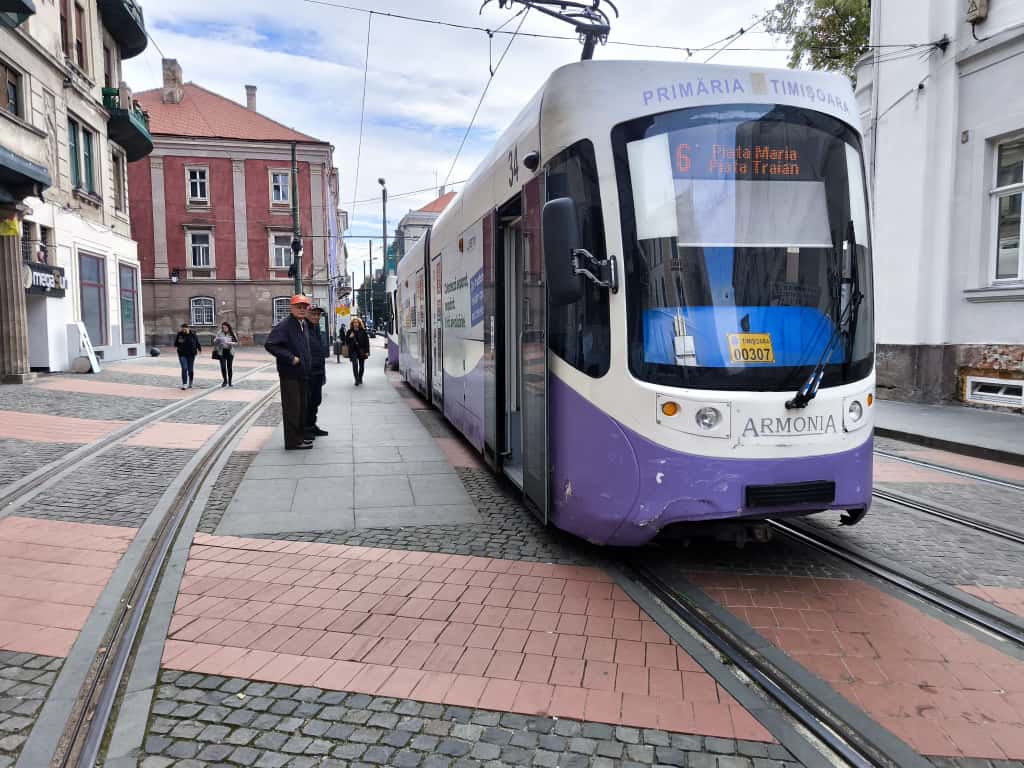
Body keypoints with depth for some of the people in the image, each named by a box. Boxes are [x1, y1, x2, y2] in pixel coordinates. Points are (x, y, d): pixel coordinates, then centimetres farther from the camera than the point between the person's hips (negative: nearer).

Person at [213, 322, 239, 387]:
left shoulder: (232, 334, 1)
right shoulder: (219, 334, 2)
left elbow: (236, 343, -1)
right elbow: (215, 341, 2)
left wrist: (230, 343, -18)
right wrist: (217, 340, -20)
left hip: (230, 352, 0)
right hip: (222, 352, 0)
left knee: (229, 367, 4)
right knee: (223, 367, -6)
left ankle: (229, 382, 14)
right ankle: (225, 380, 9)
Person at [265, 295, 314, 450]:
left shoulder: (304, 325, 13)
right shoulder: (284, 325, -14)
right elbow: (269, 345, -22)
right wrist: (290, 358, -21)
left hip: (302, 374, 9)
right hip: (290, 374, -9)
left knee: (302, 406, 15)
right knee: (292, 408, -5)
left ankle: (300, 436, 26)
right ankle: (293, 441, 1)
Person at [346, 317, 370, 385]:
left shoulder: (363, 331, 0)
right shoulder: (350, 331, 4)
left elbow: (367, 341, -1)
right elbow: (346, 340, 8)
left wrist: (367, 351, -5)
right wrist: (350, 337, -12)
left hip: (362, 351, 1)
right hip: (353, 351, 0)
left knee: (361, 365, 10)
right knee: (355, 365, -14)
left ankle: (360, 379, 28)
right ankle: (357, 380, -15)